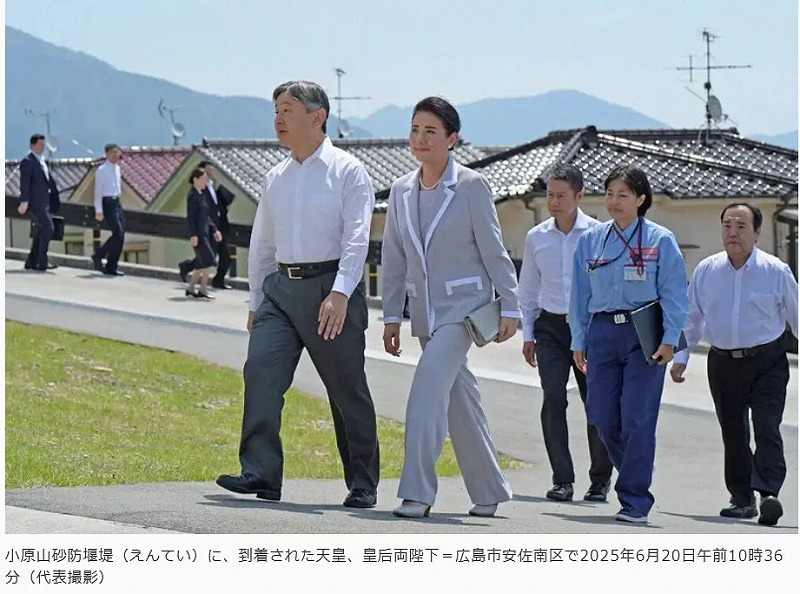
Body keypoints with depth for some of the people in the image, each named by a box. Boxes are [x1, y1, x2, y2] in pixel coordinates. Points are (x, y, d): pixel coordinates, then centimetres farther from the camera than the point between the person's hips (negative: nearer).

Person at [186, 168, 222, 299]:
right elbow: (191, 216, -15)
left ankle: (190, 289, 16)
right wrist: (193, 235, -20)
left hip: (205, 232, 9)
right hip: (198, 233, -9)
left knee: (201, 263, 10)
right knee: (208, 261, -11)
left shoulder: (202, 195, 16)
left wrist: (214, 230, 15)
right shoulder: (192, 196, -10)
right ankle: (203, 289, -5)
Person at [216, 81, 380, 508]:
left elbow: (356, 239, -11)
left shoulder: (347, 172, -2)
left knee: (347, 389, 1)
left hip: (329, 287, -5)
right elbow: (261, 244, 22)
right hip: (280, 287, 5)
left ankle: (363, 485, 11)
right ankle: (260, 474, -15)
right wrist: (255, 302, 21)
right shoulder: (275, 178, 16)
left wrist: (339, 294, -23)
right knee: (260, 370, -13)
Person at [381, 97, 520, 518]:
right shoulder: (401, 191, 8)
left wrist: (509, 308, -5)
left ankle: (416, 492, -23)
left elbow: (493, 251, -4)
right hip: (424, 310, 6)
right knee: (458, 399, 10)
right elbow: (393, 259, 12)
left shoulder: (471, 186, -7)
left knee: (428, 385, -21)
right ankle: (488, 491, 21)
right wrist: (392, 316, 10)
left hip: (464, 305, -6)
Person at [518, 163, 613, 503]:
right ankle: (562, 480, -7)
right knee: (553, 400, -10)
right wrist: (528, 334, 11)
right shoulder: (536, 237, 7)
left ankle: (600, 480, 14)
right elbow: (528, 289, 16)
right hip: (551, 326, 2)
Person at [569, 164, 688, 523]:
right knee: (602, 416, 1)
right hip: (603, 331, 4)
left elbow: (674, 294, -1)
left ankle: (635, 500, -1)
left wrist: (669, 339, -9)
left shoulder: (660, 240, 0)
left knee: (637, 419, -7)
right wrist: (578, 341, 11)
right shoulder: (590, 241, 11)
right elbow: (580, 294, 15)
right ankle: (635, 477, 25)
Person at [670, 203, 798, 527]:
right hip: (723, 363, 3)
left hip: (767, 362, -3)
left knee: (767, 430, -14)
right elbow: (691, 317, 12)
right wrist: (680, 357, 7)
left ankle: (768, 494, -22)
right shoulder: (706, 270, 4)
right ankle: (742, 499, 18)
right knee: (733, 434, 8)